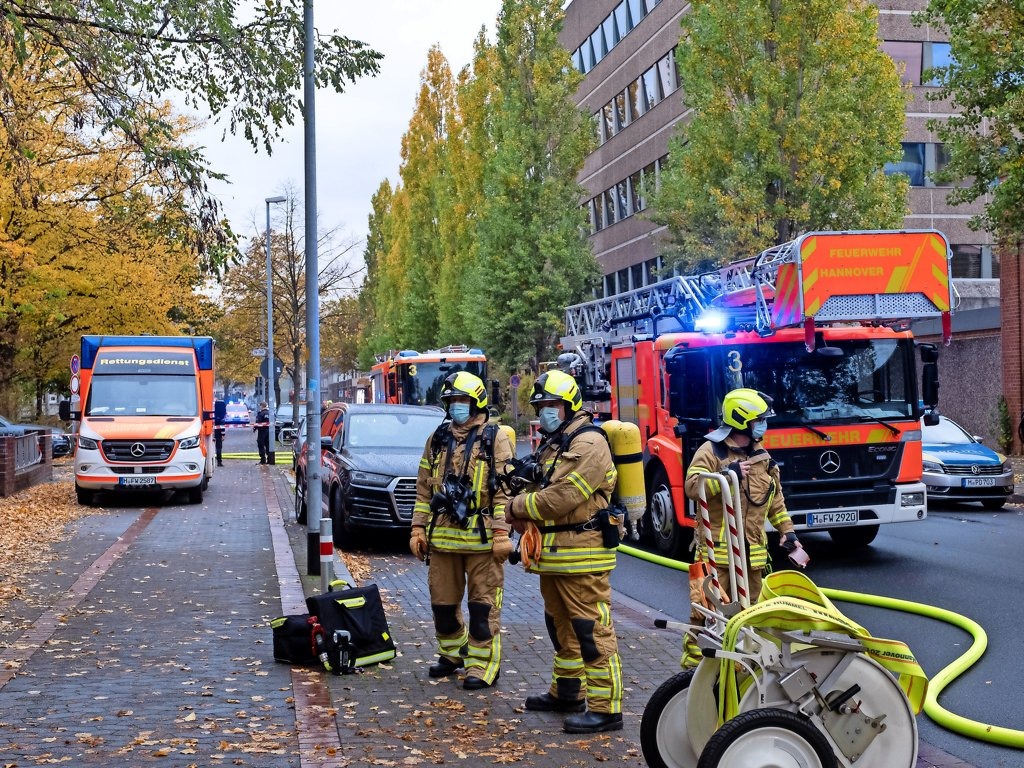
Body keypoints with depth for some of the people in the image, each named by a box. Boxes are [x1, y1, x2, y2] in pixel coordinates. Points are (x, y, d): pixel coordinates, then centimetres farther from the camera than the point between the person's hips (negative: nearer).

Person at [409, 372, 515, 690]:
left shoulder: (496, 439, -2)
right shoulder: (437, 440, 12)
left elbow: (505, 490, -7)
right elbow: (424, 489, 14)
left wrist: (501, 534, -13)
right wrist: (418, 529, 8)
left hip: (481, 538, -5)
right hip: (442, 537, 5)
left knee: (483, 605, 0)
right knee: (443, 602, 13)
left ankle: (482, 666, 8)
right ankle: (453, 653, 31)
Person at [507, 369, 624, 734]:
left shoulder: (588, 444, -15)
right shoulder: (552, 445, 19)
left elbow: (563, 498, -22)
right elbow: (539, 489, 20)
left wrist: (519, 506, -9)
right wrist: (524, 515, -1)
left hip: (582, 556, -10)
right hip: (553, 554, 10)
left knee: (592, 631, -9)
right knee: (561, 627, 20)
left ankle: (605, 708, -6)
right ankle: (567, 692, 33)